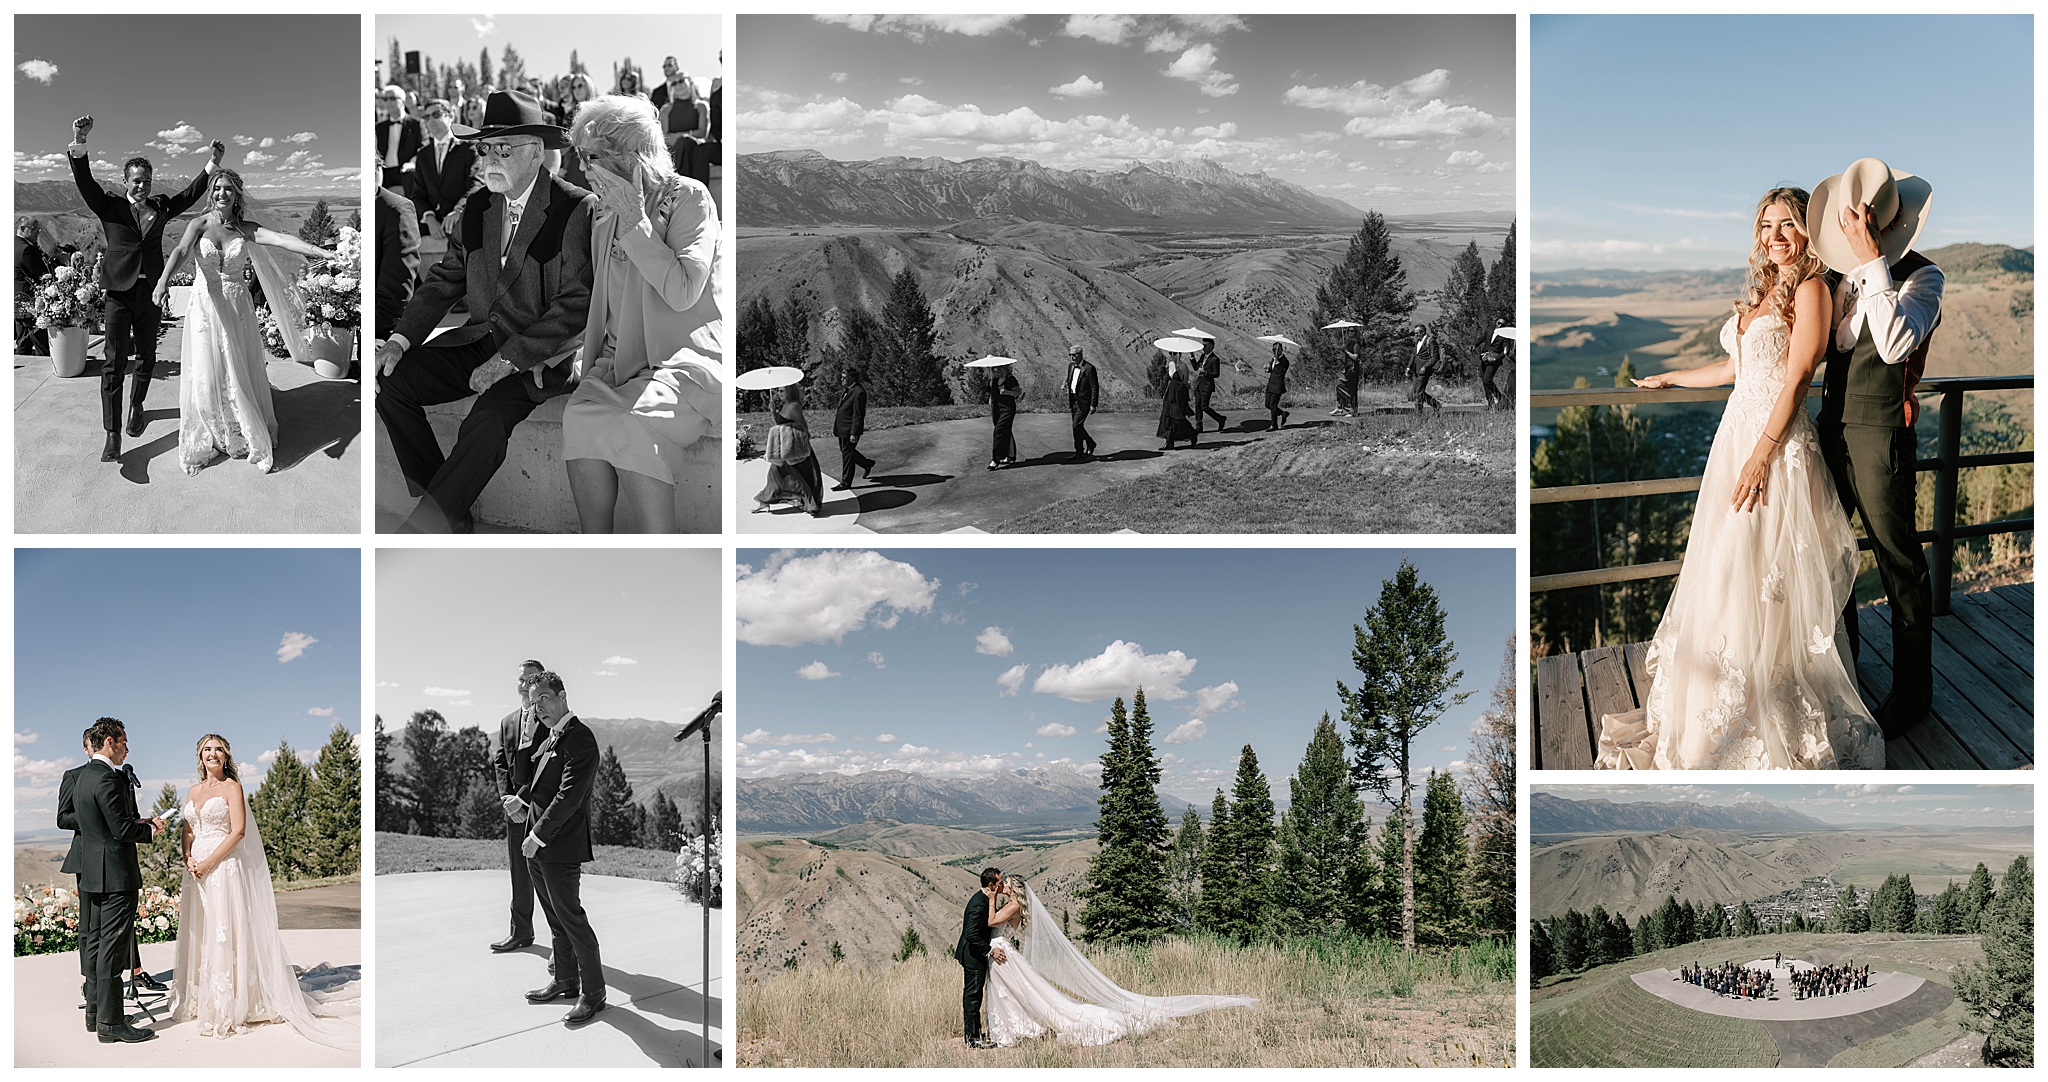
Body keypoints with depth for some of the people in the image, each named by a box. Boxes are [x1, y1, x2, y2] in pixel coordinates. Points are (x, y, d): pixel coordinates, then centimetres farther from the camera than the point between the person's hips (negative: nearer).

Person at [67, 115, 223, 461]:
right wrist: (79, 143, -30)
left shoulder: (160, 207, 10)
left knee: (146, 357, 14)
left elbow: (192, 193, 12)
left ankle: (136, 405, 39)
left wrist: (213, 163, 1)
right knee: (114, 363, -8)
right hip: (120, 293, -3)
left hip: (151, 294, 3)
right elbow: (85, 182, -14)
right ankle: (112, 435, -10)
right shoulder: (109, 207, -1)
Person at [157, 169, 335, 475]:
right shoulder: (199, 224, -5)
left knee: (241, 375, 6)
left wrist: (323, 252, -26)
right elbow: (181, 250, -22)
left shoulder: (245, 230, 1)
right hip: (205, 305, -1)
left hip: (237, 307, 1)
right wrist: (164, 280, -42)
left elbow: (282, 239, -12)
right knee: (206, 376, 2)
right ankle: (208, 440, 17)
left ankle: (247, 438, 21)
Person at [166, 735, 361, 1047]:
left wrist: (209, 862, -16)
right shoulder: (193, 791, 15)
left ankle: (228, 1009, -2)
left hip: (224, 867, -6)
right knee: (198, 936, 9)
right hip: (197, 869, 6)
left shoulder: (232, 787, -4)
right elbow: (186, 830, 14)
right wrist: (188, 858, -5)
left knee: (224, 935, -6)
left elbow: (239, 831, -12)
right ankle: (200, 1001, 18)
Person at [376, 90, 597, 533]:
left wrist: (508, 360, -20)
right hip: (478, 342, 7)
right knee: (391, 381, -11)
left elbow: (576, 306, -15)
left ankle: (423, 529, -21)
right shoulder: (477, 208, 10)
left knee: (488, 420, -32)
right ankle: (450, 513, -6)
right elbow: (444, 281, 11)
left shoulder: (579, 210, -11)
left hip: (541, 357, -7)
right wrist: (400, 340, -6)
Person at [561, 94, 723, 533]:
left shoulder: (688, 197, -1)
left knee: (629, 424, -33)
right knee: (580, 416, -27)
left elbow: (682, 292, -14)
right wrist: (598, 360, 9)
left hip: (688, 359, -6)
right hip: (623, 361, 6)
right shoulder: (604, 224, 19)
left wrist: (635, 220, -10)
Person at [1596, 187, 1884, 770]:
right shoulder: (1761, 291, 18)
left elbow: (1796, 377, -14)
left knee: (1764, 578, -5)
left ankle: (1777, 724, 6)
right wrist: (1668, 378, 38)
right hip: (1736, 432, 8)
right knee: (1726, 575, 10)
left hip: (1779, 442, -8)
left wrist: (1761, 455, -19)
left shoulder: (1809, 289, -7)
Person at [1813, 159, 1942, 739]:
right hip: (1833, 425, 7)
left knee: (1899, 561, 2)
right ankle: (1841, 649, 39)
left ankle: (1912, 689, 13)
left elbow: (1895, 344, -30)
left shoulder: (1922, 276, -12)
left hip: (1881, 434, -7)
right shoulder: (1847, 274, 9)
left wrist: (1874, 263, -30)